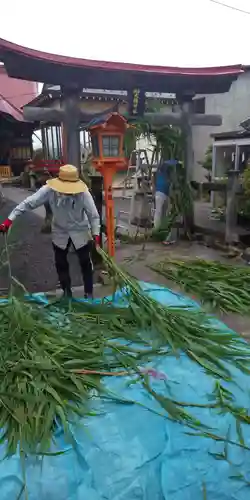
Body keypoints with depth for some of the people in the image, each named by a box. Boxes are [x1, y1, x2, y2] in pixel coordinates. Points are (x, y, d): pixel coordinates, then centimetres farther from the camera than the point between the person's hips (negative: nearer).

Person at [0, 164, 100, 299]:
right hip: (60, 233, 2)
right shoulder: (48, 190, -25)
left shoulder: (83, 193, -28)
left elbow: (93, 215, -19)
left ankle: (89, 293, 27)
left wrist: (96, 235, -26)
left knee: (85, 263, 7)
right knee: (60, 263, 14)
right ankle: (67, 292, 35)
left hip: (80, 232, -2)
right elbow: (28, 203, -22)